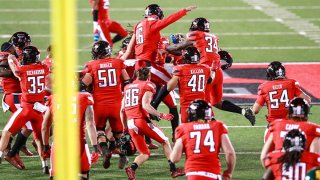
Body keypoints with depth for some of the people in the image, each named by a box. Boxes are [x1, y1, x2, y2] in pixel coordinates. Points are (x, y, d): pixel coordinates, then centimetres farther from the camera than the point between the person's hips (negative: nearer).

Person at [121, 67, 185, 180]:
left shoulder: (128, 87, 19)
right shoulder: (148, 86, 1)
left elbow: (122, 110, 17)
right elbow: (145, 105, -14)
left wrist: (125, 127, 25)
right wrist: (161, 115, -12)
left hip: (131, 124, 5)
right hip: (142, 120, -5)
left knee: (144, 154, 13)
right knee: (165, 142, 15)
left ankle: (132, 168, -15)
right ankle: (173, 169, 10)